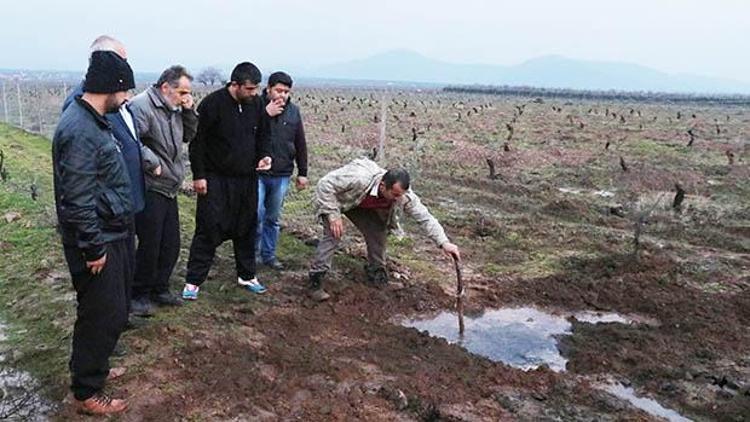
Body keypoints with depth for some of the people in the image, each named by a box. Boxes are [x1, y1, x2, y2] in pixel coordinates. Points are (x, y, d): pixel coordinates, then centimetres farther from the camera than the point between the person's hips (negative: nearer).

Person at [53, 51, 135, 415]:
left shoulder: (92, 120, 9)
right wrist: (94, 248, -20)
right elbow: (77, 200, -26)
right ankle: (87, 392, 19)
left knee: (112, 310, 21)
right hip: (97, 241, -10)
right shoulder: (80, 131, -24)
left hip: (111, 234, 10)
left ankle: (92, 367, 40)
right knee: (103, 315, 2)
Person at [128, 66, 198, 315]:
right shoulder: (141, 105, -16)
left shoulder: (174, 110, 12)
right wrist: (151, 164, -21)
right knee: (150, 245, -1)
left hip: (169, 189, 9)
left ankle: (159, 290, 29)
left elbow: (189, 136, 17)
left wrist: (189, 111, 4)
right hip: (149, 189, -9)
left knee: (171, 244, 14)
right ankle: (139, 294, 17)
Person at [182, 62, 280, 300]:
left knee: (247, 228, 12)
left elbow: (262, 135, 17)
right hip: (216, 180, -5)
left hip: (247, 179, 5)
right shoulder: (213, 103, -12)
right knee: (208, 229, -4)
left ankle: (246, 276, 26)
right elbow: (198, 141, -9)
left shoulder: (256, 104, 3)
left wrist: (265, 155, -3)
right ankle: (193, 281, 7)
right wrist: (198, 175, -10)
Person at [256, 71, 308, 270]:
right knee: (256, 215, -4)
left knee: (273, 218, 13)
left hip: (282, 176, 4)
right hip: (257, 173, -3)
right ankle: (252, 252, 17)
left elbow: (300, 144, 11)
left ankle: (268, 254, 26)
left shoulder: (293, 111, 6)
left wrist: (302, 173, 10)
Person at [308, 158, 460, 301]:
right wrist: (333, 215, -36)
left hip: (363, 207, 5)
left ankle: (376, 273, 17)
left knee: (378, 233, -5)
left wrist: (444, 242, -30)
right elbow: (326, 184, -36)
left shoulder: (404, 195, -27)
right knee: (333, 235, -22)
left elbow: (425, 217, -22)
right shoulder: (359, 178, -44)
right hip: (333, 199, -5)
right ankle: (315, 283, -16)